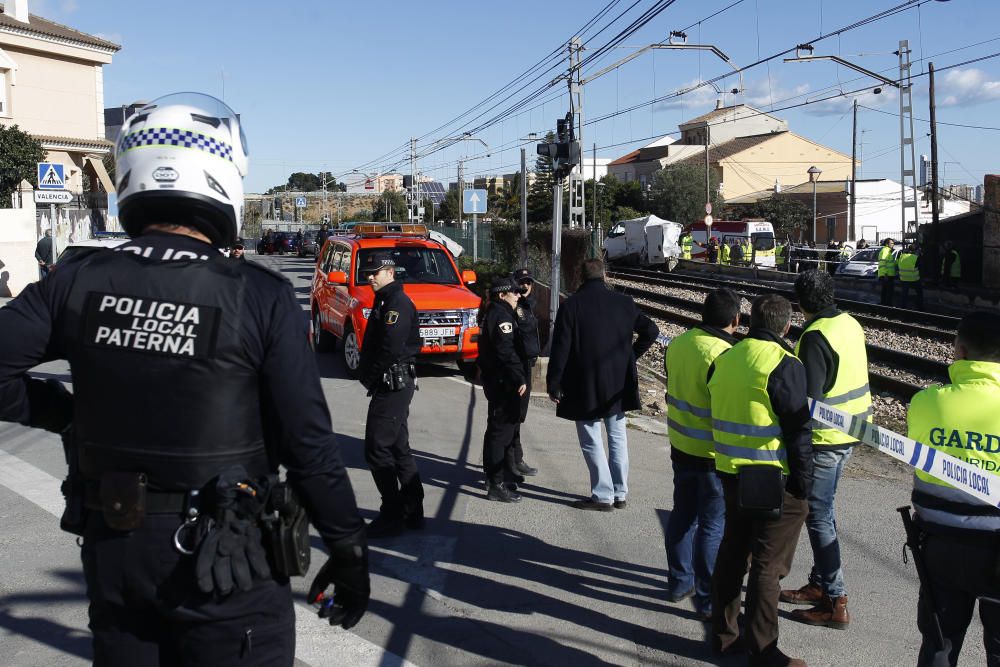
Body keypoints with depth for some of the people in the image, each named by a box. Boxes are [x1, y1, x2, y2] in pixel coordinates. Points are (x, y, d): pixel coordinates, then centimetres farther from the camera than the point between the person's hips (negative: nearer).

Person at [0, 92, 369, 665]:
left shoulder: (81, 282, -7)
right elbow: (308, 443, -16)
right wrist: (349, 552, -5)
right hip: (224, 560, -3)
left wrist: (70, 414, 7)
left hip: (113, 551, 4)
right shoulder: (261, 297, -17)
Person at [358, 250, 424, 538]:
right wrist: (367, 374, 6)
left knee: (377, 449, -7)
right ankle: (413, 512, 22)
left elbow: (391, 349, -24)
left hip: (393, 384, -11)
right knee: (398, 448, 15)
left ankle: (392, 516, -1)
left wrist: (369, 376, -12)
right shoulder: (386, 301, 17)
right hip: (396, 384, 11)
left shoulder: (397, 303, -16)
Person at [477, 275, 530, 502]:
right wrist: (519, 379, -24)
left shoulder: (492, 314, 18)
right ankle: (496, 485, -7)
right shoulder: (501, 316, -16)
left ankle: (504, 471, 35)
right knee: (501, 430, -9)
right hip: (504, 383, -11)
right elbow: (507, 351, -24)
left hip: (495, 380, 11)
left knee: (506, 427, 21)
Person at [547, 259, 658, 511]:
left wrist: (553, 384, -5)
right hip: (618, 385, 4)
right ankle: (620, 494, 21)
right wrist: (631, 356, 13)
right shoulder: (624, 302, 1)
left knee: (591, 442, 6)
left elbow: (560, 349, -12)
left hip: (585, 387, -4)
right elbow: (651, 331, 6)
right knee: (617, 438, 15)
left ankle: (603, 495, 7)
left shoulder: (571, 306, -10)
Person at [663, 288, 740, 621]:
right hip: (714, 456, -7)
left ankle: (679, 582, 34)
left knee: (683, 515, 20)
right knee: (713, 526, 4)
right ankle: (708, 600, 14)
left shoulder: (678, 344, -1)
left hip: (681, 447, 7)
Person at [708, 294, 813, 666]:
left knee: (732, 553, 18)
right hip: (773, 482, -7)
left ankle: (724, 635, 28)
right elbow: (798, 431, -16)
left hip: (731, 476, 7)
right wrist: (803, 485, -8)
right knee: (767, 565, 2)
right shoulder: (784, 365, -15)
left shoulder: (723, 360, 6)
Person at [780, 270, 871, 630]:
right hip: (851, 431, 9)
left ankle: (835, 603, 5)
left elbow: (810, 398, -22)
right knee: (824, 508, 19)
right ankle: (820, 584, 30)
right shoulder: (850, 323, 6)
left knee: (818, 516, 0)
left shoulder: (815, 336, -21)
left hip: (824, 437, -9)